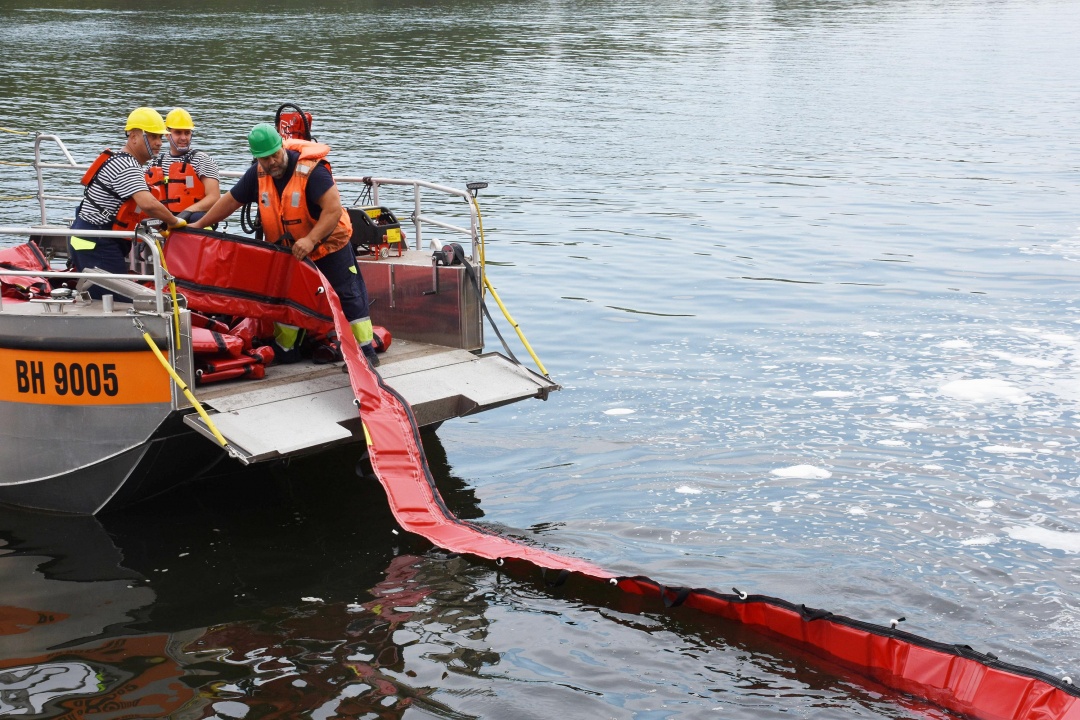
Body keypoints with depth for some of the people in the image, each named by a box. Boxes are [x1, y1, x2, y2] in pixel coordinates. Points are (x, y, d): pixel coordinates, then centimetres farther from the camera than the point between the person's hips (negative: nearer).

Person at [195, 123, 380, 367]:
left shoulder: (311, 170, -28)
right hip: (289, 250, 6)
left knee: (349, 296, -6)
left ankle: (366, 351, -1)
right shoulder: (257, 174, -9)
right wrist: (198, 226, 6)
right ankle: (282, 350, 31)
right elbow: (230, 201, 3)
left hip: (328, 244, -6)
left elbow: (334, 209, -34)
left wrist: (311, 240, -42)